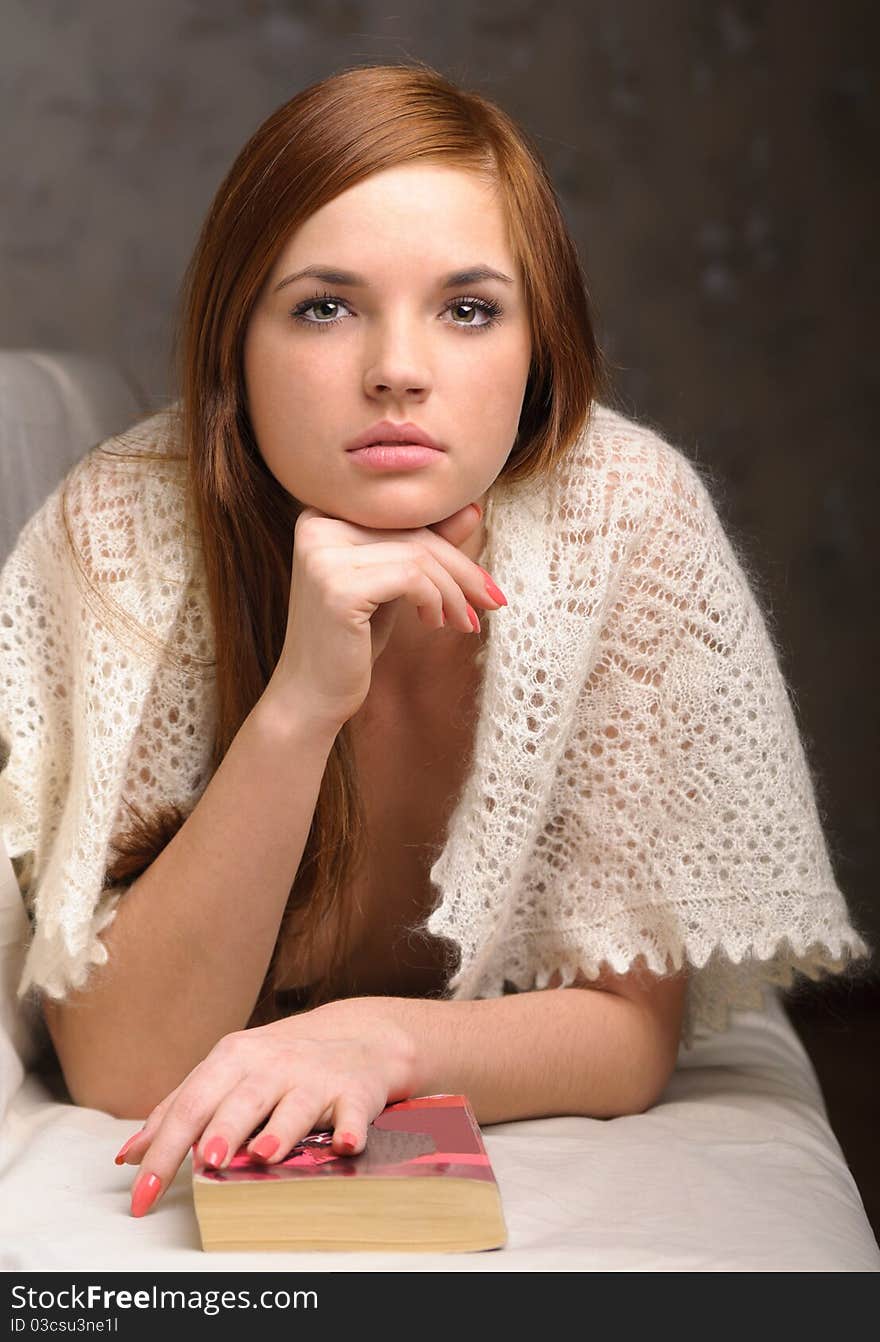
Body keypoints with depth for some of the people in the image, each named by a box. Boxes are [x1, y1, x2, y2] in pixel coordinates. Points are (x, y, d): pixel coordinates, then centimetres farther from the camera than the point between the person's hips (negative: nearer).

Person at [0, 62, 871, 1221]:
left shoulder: (628, 517, -21)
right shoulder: (124, 535, -22)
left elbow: (631, 1035, -15)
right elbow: (121, 1074, -25)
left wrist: (377, 1040, -36)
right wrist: (299, 704, -37)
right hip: (216, 1168, -1)